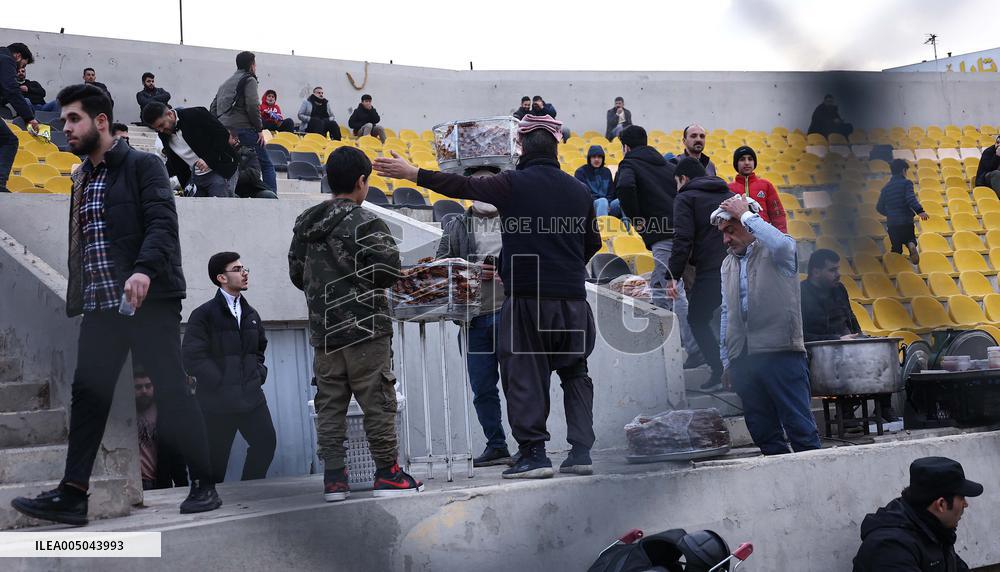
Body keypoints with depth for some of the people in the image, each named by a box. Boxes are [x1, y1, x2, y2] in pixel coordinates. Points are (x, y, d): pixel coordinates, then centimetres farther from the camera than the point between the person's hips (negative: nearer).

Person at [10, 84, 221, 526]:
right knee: (87, 393, 2)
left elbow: (162, 223, -14)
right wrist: (76, 299, 13)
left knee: (171, 391, -3)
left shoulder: (143, 166, -2)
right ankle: (72, 494, 3)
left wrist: (144, 270, -29)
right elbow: (79, 245, 21)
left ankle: (204, 485, 6)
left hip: (149, 298, -6)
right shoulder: (81, 179, 19)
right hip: (99, 305, 7)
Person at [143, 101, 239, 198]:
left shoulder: (195, 115, -14)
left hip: (219, 172, -6)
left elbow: (223, 134, -15)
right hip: (195, 177, 6)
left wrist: (209, 160, -23)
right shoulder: (163, 135, 4)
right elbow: (173, 163, 14)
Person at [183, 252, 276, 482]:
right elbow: (192, 357, -11)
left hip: (251, 396, 5)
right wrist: (219, 383, -12)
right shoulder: (204, 314, -4)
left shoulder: (251, 314, 16)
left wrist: (259, 374, 12)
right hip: (217, 400, -5)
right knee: (215, 457, -1)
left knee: (266, 442, -3)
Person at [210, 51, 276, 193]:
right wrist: (259, 129, -7)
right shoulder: (249, 80, 2)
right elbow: (252, 106, -12)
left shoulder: (225, 84, 26)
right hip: (244, 130, -7)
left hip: (224, 131, 7)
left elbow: (213, 108, 21)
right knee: (266, 165, -5)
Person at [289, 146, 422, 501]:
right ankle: (387, 473, 5)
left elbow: (297, 274, 15)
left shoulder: (304, 224, 10)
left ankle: (334, 477, 7)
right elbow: (389, 271, -15)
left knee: (330, 404, 8)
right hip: (364, 327, -6)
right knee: (377, 402, 1)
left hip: (323, 329, 6)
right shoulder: (364, 222, -11)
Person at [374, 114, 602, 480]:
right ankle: (581, 451, 10)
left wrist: (411, 173, 6)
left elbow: (461, 186, -2)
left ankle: (533, 453, -1)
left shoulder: (513, 185, -5)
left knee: (524, 374, 3)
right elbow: (592, 243, 18)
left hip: (527, 298, -4)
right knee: (575, 373, 16)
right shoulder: (578, 191, 8)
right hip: (573, 298, 4)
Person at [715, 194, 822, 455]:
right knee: (762, 432, 7)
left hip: (780, 353, -6)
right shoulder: (728, 264, 20)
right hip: (742, 359, 6)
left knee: (799, 426, -6)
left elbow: (781, 244, -26)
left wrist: (746, 215, -13)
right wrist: (726, 360, 17)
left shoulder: (775, 254, 1)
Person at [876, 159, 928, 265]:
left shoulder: (886, 187, 11)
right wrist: (919, 211, -32)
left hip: (891, 223, 3)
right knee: (910, 239, 17)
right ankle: (911, 244, -17)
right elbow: (911, 198, -21)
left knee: (896, 249, 14)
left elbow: (879, 207, 14)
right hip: (906, 221, -3)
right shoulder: (906, 183, -3)